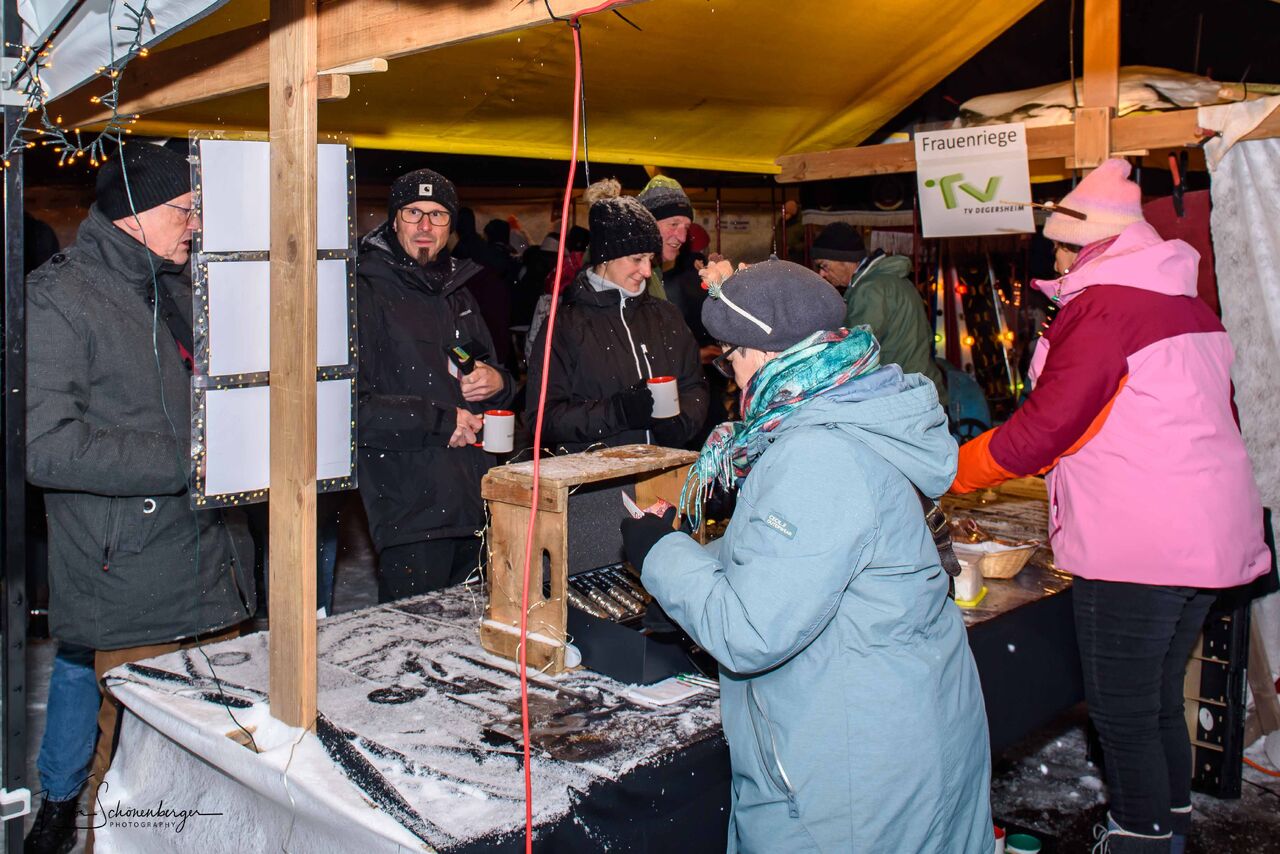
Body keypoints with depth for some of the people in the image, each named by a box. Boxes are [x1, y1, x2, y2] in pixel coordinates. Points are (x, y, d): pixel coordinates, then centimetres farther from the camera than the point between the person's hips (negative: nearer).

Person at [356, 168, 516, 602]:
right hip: (409, 510, -7)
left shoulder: (458, 294, 18)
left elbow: (493, 368, 28)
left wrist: (497, 381, 3)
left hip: (472, 500, 7)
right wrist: (442, 422, -15)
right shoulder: (366, 293, -7)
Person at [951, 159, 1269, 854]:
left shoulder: (1102, 306, -13)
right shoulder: (1189, 306, 14)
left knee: (1123, 713, 3)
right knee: (1160, 702, 21)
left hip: (1134, 547, -9)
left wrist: (954, 470, -3)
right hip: (1206, 536, 9)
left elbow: (1045, 427, -16)